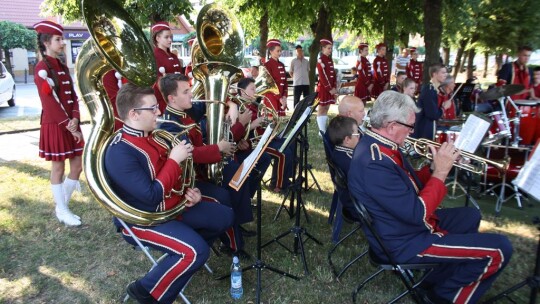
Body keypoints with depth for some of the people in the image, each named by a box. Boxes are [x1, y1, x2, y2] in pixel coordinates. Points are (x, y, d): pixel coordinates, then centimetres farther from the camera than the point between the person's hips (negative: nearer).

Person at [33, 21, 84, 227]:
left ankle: (62, 205, 24)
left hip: (71, 124, 8)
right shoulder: (42, 69, -12)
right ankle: (62, 211, 14)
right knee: (58, 168, 2)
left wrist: (75, 119, -8)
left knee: (78, 165, 9)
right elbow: (51, 102, -17)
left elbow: (73, 96, 8)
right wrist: (69, 126, -17)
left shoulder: (63, 67, 13)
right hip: (54, 126, -8)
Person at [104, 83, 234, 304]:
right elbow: (152, 196, -30)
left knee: (224, 216, 8)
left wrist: (189, 192, 0)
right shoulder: (120, 152, -25)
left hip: (174, 205, 9)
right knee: (197, 252, -27)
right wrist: (174, 160, -23)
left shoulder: (152, 136, 4)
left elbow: (172, 174, 17)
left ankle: (185, 255, 24)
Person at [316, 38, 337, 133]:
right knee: (321, 109, -3)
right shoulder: (320, 61, -11)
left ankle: (324, 130, 17)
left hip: (330, 88, 8)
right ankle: (322, 131, -1)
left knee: (326, 109, 11)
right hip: (323, 88, -8)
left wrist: (334, 87, 2)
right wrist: (330, 89, -17)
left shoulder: (330, 60, 14)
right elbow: (323, 76, -17)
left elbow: (333, 74, 12)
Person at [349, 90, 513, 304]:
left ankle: (439, 278, 30)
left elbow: (411, 186, 10)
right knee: (499, 248, -6)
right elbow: (418, 213, -29)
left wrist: (434, 168, -6)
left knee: (471, 216, 28)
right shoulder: (375, 163, -33)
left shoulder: (379, 145, -1)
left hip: (408, 222, 10)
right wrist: (441, 171, -21)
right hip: (405, 241, -10)